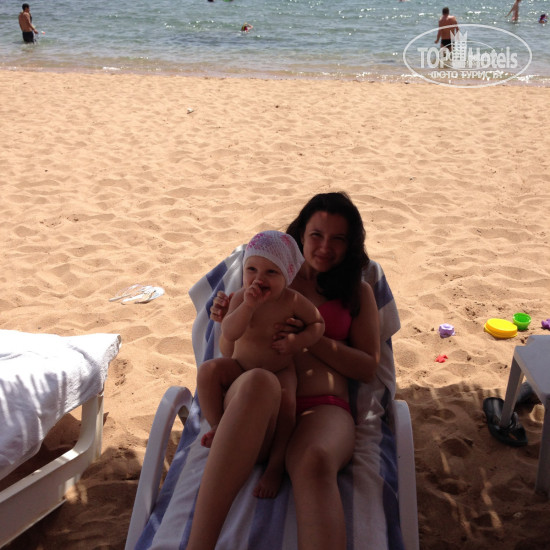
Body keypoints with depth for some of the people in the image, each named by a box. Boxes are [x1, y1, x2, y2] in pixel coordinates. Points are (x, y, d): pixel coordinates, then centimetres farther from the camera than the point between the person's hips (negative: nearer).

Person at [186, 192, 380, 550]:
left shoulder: (357, 292, 22)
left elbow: (369, 367, 13)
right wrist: (229, 318, 3)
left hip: (324, 408, 0)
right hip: (262, 411, 0)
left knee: (315, 463, -40)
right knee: (258, 381, -41)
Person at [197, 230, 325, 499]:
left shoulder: (293, 300, -14)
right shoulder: (241, 297, -15)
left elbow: (318, 323, 1)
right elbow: (228, 334, -29)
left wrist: (298, 341, -19)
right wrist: (248, 305, -43)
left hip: (279, 371, -1)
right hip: (240, 367, 2)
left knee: (285, 400, -32)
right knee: (208, 371, -24)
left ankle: (276, 465, -16)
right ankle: (217, 426, -7)